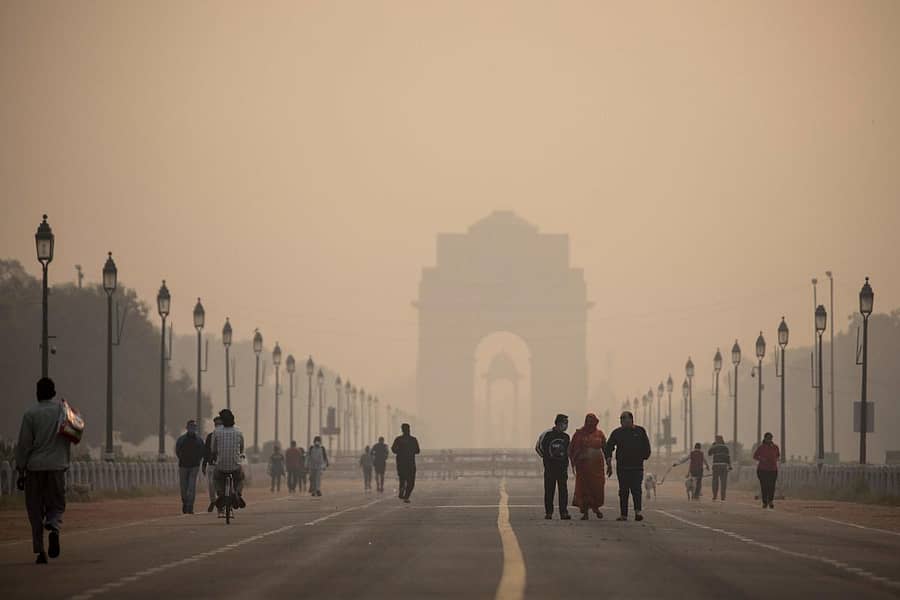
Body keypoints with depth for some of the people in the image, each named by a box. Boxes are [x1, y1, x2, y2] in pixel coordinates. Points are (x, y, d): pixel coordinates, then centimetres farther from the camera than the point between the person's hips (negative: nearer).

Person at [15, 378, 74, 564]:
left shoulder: (31, 413, -3)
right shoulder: (62, 410, 4)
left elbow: (24, 444, -3)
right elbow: (69, 439, 11)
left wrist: (21, 471, 0)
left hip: (35, 467, -1)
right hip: (57, 466, 1)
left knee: (35, 510, 5)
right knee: (56, 505, 10)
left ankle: (40, 550, 0)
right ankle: (54, 529, -22)